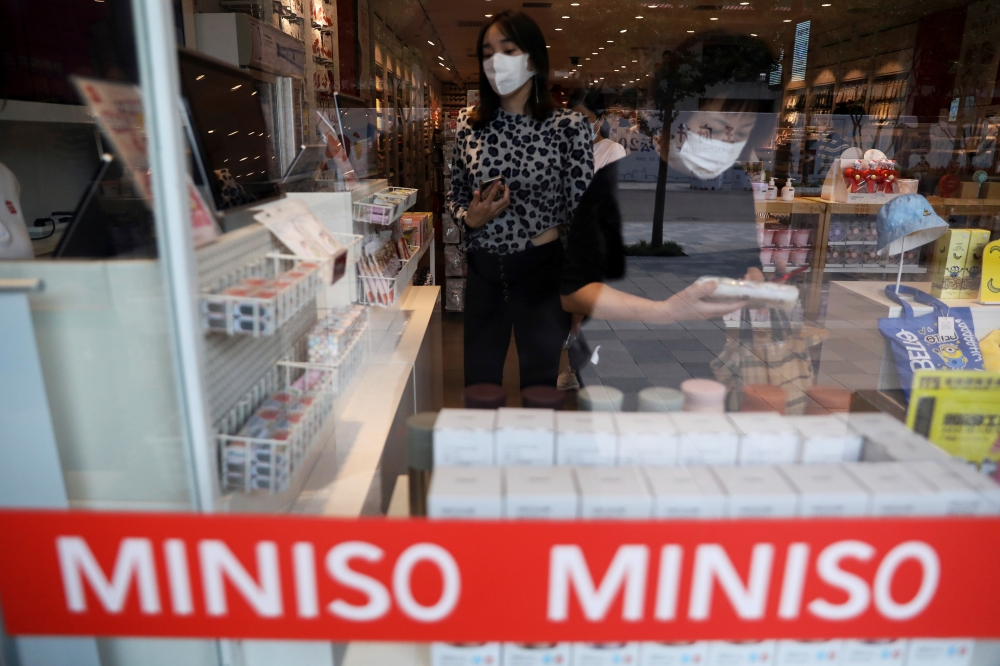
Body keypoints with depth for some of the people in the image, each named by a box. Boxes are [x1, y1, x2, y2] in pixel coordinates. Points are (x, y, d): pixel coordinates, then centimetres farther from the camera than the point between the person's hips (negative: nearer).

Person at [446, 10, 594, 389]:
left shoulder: (569, 126, -8)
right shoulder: (469, 123, 1)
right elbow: (455, 196, 11)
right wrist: (470, 217, -12)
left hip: (543, 271, -3)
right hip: (483, 271, 3)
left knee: (539, 383, 11)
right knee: (478, 383, 14)